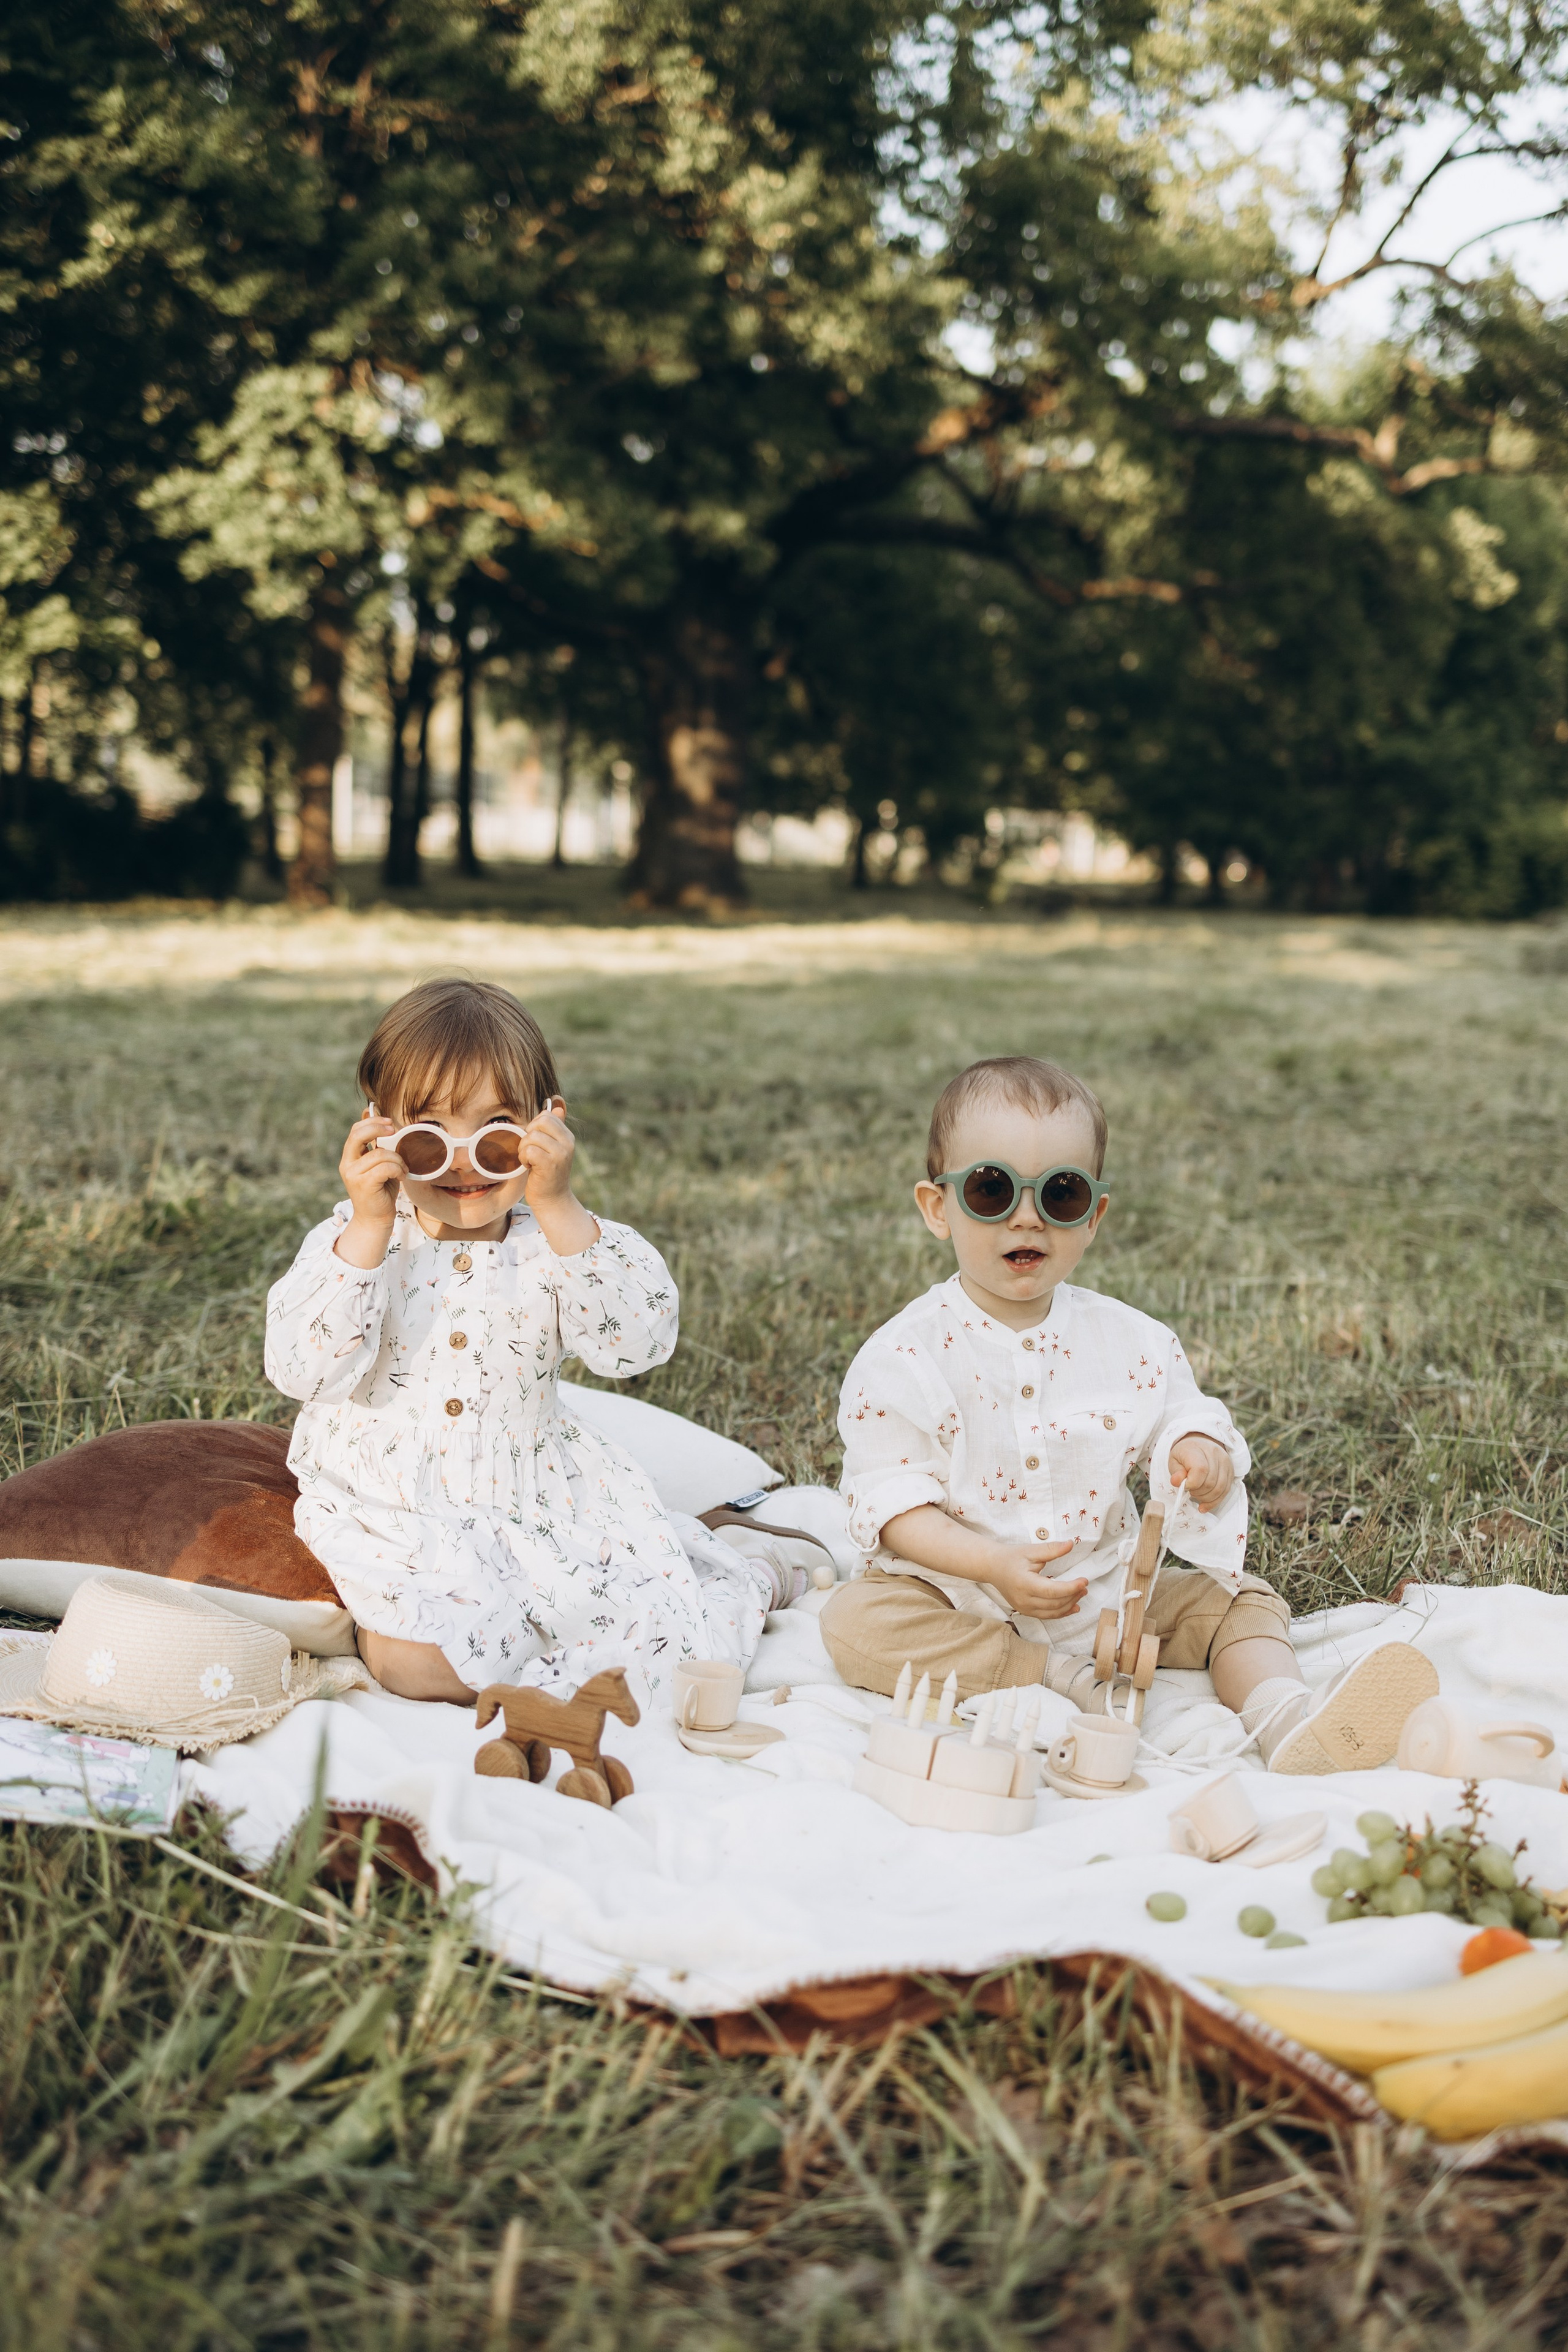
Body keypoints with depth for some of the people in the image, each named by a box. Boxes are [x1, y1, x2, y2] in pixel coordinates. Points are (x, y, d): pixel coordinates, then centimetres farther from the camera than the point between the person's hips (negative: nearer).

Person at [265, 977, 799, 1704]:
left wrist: (558, 1208, -27)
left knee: (653, 1629, -11)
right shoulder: (354, 1242, -4)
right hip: (393, 1520, -1)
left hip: (532, 1503, 2)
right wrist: (369, 1228, -26)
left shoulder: (551, 1245, -2)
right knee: (414, 1661, -27)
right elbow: (303, 1370, -19)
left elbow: (634, 1343, -19)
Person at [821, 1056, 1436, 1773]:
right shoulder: (904, 1356, -11)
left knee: (1243, 1600, -7)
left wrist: (1198, 1451, -19)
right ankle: (1064, 1677, -31)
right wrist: (992, 1564, -26)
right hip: (961, 1591, -3)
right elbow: (891, 1498, -12)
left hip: (1107, 1588, 4)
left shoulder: (1131, 1342, -1)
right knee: (852, 1619, -29)